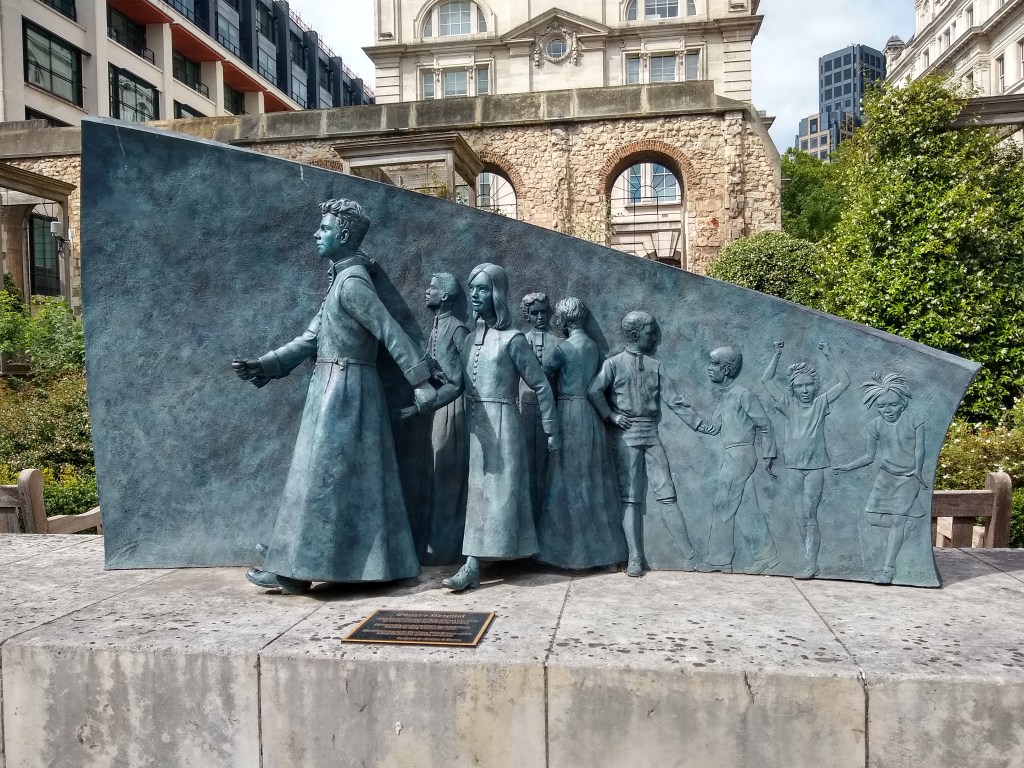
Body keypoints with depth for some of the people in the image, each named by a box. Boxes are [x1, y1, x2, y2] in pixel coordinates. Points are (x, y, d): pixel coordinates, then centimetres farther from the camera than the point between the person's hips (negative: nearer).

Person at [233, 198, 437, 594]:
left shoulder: (352, 282, -14)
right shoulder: (342, 279, 16)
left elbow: (392, 333, -20)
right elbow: (311, 338, 14)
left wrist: (421, 382, -23)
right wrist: (265, 365, 6)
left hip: (342, 391, -10)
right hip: (337, 389, 10)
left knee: (321, 478, -4)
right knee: (355, 479, 13)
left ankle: (296, 569, 6)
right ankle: (372, 562, 21)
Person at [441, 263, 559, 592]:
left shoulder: (512, 339, -8)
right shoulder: (470, 338, 11)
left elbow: (541, 386, -4)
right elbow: (459, 383, 13)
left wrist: (551, 431, -2)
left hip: (501, 423, -7)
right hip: (474, 423, 7)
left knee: (497, 492, -2)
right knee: (478, 491, 10)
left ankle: (473, 565, -2)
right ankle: (473, 564, 17)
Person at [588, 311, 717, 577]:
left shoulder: (655, 366, 12)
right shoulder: (614, 363, 2)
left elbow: (674, 400, 8)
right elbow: (594, 391, -11)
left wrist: (697, 423, 2)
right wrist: (611, 416, -13)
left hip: (652, 435, 3)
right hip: (625, 437, -3)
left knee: (667, 494, 1)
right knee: (630, 498, -1)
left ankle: (689, 554, 3)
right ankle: (634, 557, 3)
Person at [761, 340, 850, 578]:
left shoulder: (821, 402, 2)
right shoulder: (788, 404, 5)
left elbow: (844, 382, -5)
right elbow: (766, 380, 0)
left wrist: (828, 358, -8)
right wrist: (777, 356, -7)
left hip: (815, 467, -2)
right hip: (794, 467, 2)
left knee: (809, 514, -9)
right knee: (802, 517, 7)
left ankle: (810, 564, -8)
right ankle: (810, 562, 14)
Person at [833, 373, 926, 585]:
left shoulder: (914, 422, -8)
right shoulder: (875, 426, 0)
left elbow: (919, 448, -16)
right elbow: (869, 456, 6)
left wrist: (918, 471, -30)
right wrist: (848, 466, -5)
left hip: (909, 477, -3)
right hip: (886, 475, 4)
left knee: (896, 519, -11)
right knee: (873, 514, -12)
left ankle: (888, 567, -6)